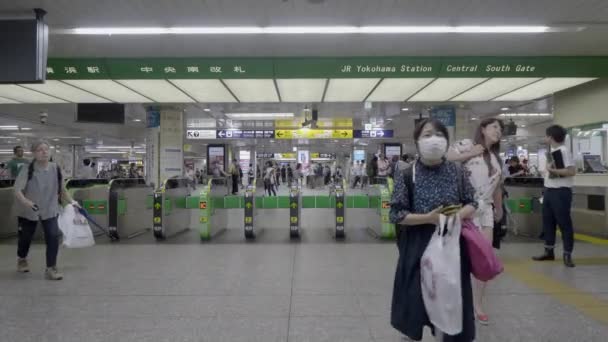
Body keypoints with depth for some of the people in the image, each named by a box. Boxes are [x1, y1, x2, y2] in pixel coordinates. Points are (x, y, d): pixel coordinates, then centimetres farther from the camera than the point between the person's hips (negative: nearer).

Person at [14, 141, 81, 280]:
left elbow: (61, 189, 6)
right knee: (25, 237, 16)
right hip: (28, 210, -1)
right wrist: (26, 202, -41)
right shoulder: (28, 169, -17)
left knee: (53, 236, -13)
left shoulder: (55, 169, -7)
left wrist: (71, 202, -1)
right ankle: (22, 260, 47)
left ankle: (51, 268, -2)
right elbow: (17, 190, -23)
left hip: (50, 210, 2)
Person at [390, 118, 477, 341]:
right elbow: (395, 214, -10)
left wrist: (459, 214, -15)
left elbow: (472, 204, 6)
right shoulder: (407, 176, -8)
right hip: (417, 248, -2)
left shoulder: (457, 172, -1)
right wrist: (428, 218, -20)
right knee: (415, 298, 8)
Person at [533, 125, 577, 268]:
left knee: (564, 223, -1)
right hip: (549, 191, 9)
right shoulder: (551, 151, 13)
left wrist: (553, 170, -22)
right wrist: (547, 172, 9)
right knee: (547, 221, 13)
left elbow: (572, 171, -21)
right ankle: (549, 251, 23)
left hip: (561, 191, -9)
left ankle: (567, 254, 8)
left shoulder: (563, 150, -13)